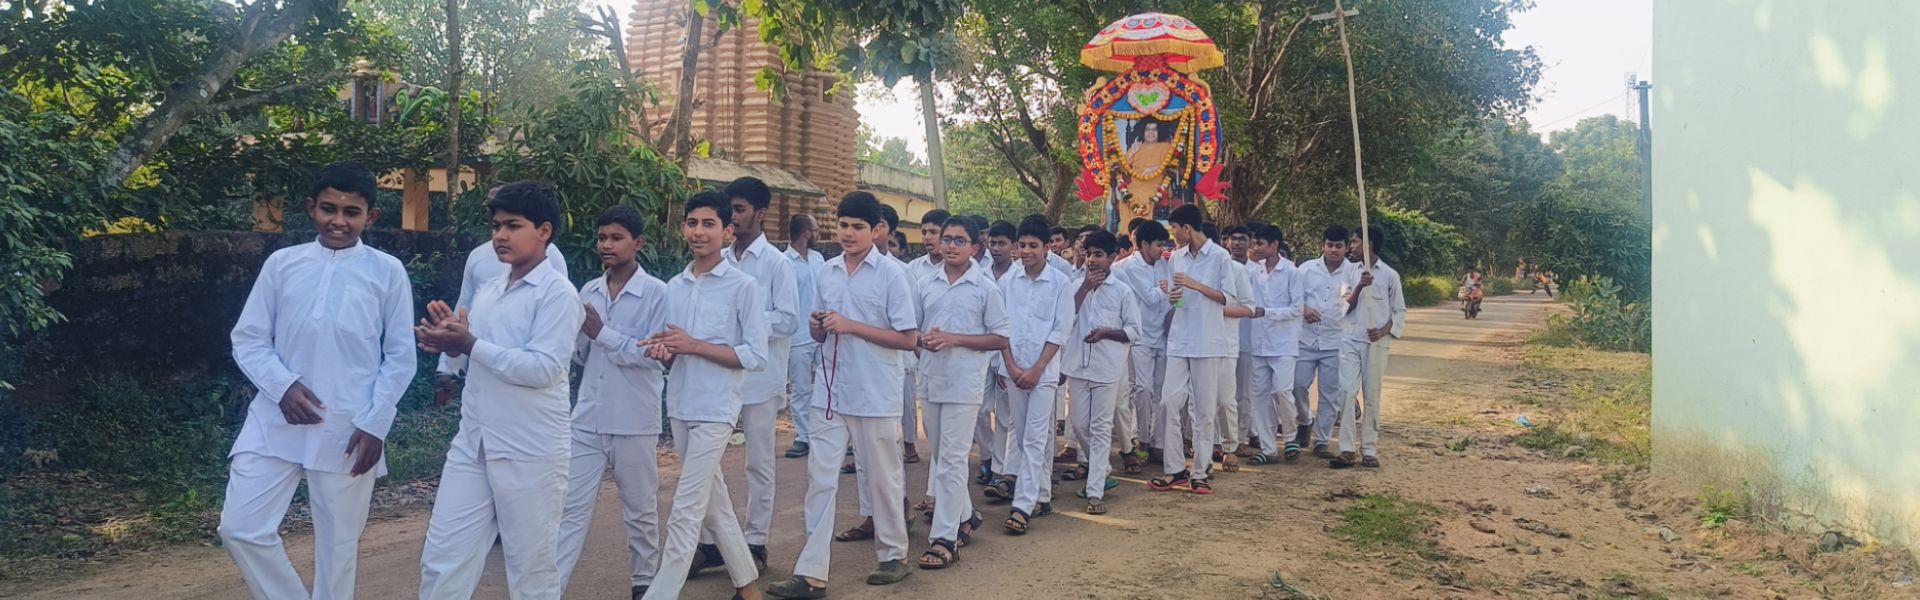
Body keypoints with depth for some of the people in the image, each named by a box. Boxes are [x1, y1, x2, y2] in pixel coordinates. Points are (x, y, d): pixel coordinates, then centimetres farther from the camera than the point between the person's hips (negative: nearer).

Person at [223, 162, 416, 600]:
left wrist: (375, 423, -5)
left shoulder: (387, 271, 0)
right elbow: (248, 339, 6)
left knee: (338, 545, 7)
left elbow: (400, 357, 1)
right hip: (276, 422, 2)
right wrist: (283, 385, -11)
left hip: (349, 430, -2)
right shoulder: (281, 263, 5)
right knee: (240, 528, -3)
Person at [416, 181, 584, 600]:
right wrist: (451, 343, -2)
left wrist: (470, 343, -17)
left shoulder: (557, 293, -9)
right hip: (472, 444, 7)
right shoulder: (485, 290, 14)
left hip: (530, 452, -7)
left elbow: (543, 369, -20)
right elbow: (476, 364, 19)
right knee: (442, 559, 8)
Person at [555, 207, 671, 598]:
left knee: (640, 510, 11)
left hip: (635, 422, -4)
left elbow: (656, 356, -14)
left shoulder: (656, 293, -8)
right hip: (587, 419, 4)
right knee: (572, 508, 2)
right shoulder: (588, 292, 8)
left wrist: (603, 333, -16)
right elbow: (579, 356, 13)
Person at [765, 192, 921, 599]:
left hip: (875, 397, -4)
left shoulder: (891, 273, -8)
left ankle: (893, 555, 27)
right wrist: (817, 328, -7)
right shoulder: (826, 273, 8)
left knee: (882, 478, 9)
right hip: (830, 393, 5)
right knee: (820, 479, 2)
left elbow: (909, 338, -11)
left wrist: (852, 326, -17)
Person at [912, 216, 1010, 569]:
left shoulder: (985, 288, -3)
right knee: (940, 456, 15)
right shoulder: (927, 285, 7)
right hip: (932, 378, 5)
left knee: (951, 460, -7)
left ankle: (944, 538, -4)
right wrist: (923, 339, -10)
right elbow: (912, 328, 15)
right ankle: (965, 516, 33)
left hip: (964, 383, -5)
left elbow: (1001, 339, -4)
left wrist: (955, 339, -15)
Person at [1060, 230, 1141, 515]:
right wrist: (1085, 287, -9)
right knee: (1080, 425, 11)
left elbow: (1134, 331, 0)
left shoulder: (1122, 291, 0)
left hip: (1107, 368, -4)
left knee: (1101, 428, -3)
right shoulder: (1077, 286, 10)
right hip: (1078, 365, 4)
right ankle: (1100, 467, 36)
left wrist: (1106, 332, -15)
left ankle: (1095, 491, -5)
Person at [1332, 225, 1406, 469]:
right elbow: (1346, 307, 2)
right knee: (1346, 392, -8)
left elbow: (1400, 311, 5)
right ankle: (1346, 449, -6)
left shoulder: (1389, 275, 1)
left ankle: (1369, 450, 10)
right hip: (1350, 339, 2)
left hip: (1376, 342, -2)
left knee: (1372, 396, 3)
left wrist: (1384, 330, -12)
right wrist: (1360, 286, -14)